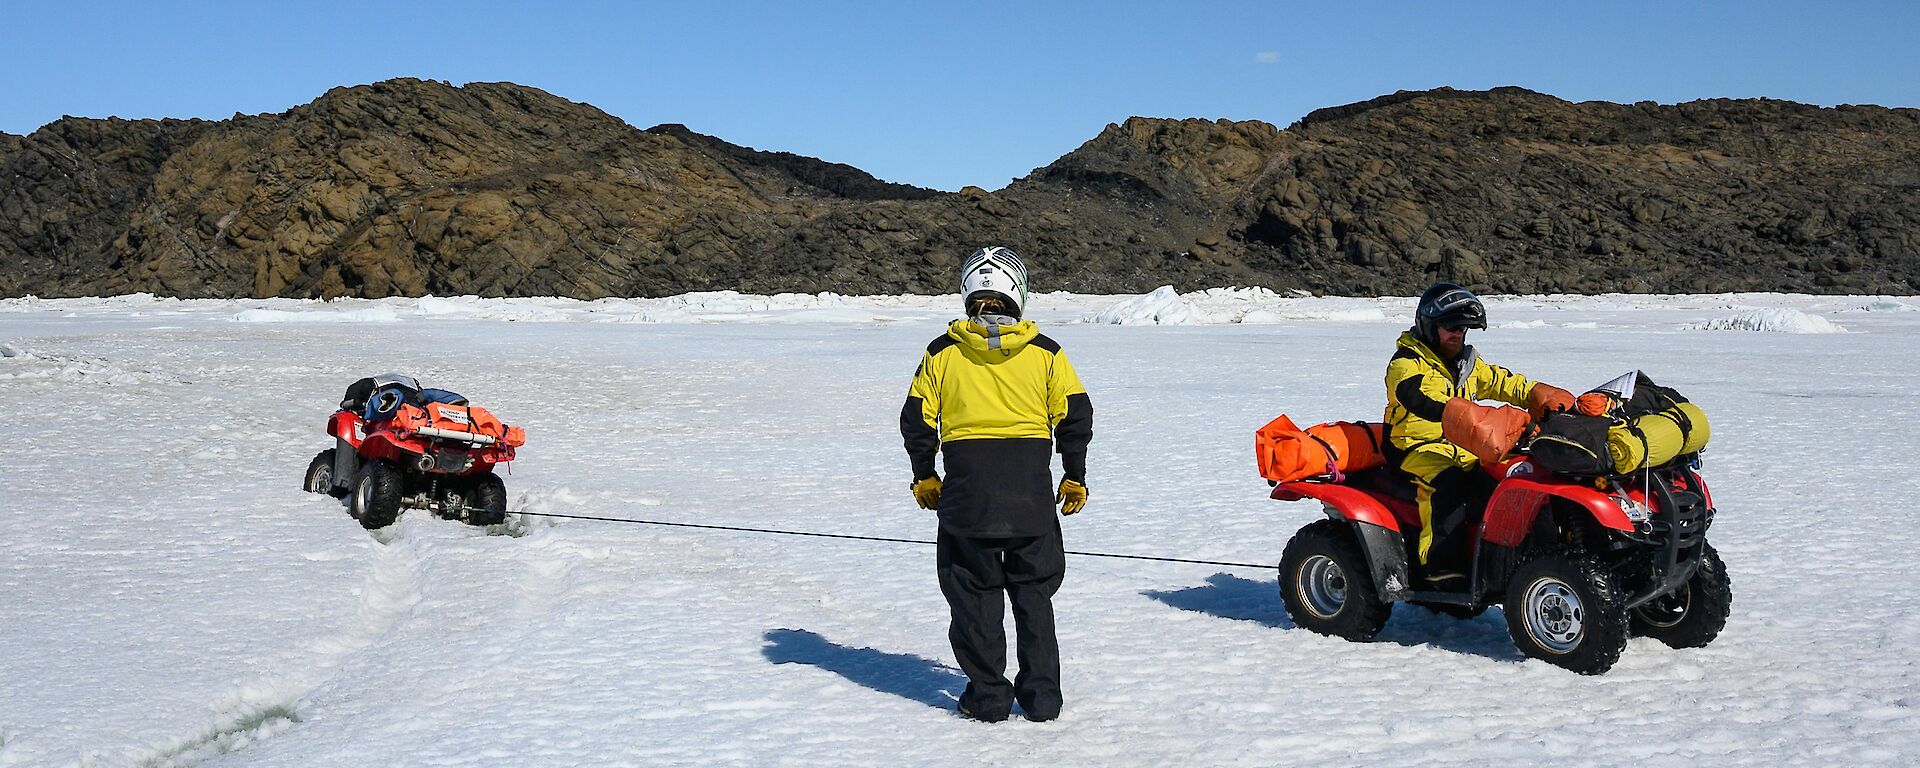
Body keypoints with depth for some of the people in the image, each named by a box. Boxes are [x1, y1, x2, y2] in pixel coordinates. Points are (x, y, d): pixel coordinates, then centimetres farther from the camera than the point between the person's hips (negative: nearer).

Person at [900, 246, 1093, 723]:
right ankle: (1041, 696, 14)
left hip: (966, 489, -1)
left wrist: (924, 476, 17)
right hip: (1032, 491, 1)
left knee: (974, 592, 9)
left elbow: (917, 420, 4)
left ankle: (987, 697, 10)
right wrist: (1074, 477, 13)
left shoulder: (942, 353, 2)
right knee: (1034, 592, 13)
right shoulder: (1044, 352, 3)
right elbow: (1075, 416, 2)